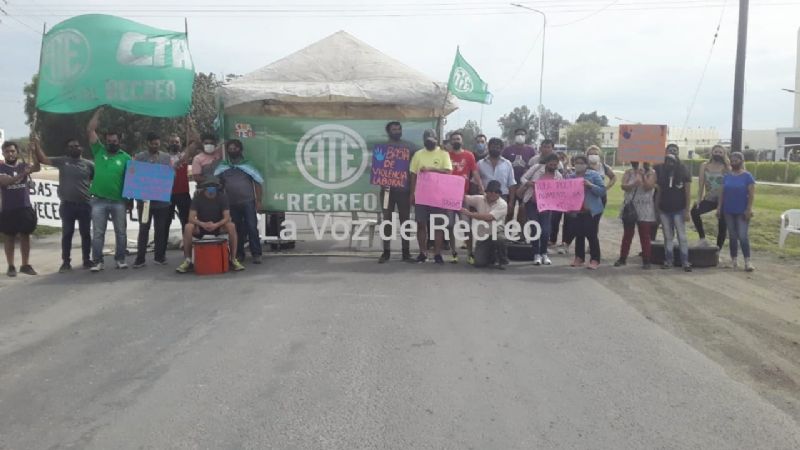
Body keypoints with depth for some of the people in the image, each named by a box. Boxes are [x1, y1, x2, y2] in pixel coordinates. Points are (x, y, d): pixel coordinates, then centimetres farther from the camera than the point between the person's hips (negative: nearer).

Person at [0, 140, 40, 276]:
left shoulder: (23, 165, 6)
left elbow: (37, 167, -14)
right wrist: (22, 174, -35)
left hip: (25, 207, 2)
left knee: (25, 235, 6)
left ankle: (25, 265, 13)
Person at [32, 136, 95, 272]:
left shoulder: (89, 164, 6)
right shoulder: (62, 161, 8)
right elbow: (43, 159, 5)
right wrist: (37, 145, -6)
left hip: (85, 205, 0)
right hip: (67, 205, 0)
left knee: (86, 233, 6)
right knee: (67, 234, 4)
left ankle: (87, 260, 14)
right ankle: (66, 262, 10)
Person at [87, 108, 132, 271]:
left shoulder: (125, 157, 4)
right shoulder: (99, 151, 7)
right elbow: (90, 130, 4)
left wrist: (131, 200, 1)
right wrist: (98, 112, 1)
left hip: (119, 201, 0)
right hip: (99, 200, 1)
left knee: (121, 232, 7)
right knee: (98, 233, 3)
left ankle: (120, 259, 17)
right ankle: (98, 261, 9)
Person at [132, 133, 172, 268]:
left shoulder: (167, 157, 10)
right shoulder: (139, 157, 5)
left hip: (162, 200, 2)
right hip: (144, 199, -1)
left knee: (161, 229, 6)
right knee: (144, 229, 1)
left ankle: (159, 256, 15)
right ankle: (140, 258, 4)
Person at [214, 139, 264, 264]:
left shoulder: (248, 165, 6)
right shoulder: (222, 167, 11)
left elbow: (258, 183, 2)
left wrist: (259, 201, -4)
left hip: (248, 202, -2)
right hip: (232, 204, 3)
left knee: (252, 227, -8)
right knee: (236, 229, 7)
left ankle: (256, 254, -5)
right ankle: (239, 254, 15)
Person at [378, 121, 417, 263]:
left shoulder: (410, 146, 6)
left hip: (404, 189, 0)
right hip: (388, 188, 0)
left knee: (405, 220, 5)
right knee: (387, 220, 3)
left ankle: (406, 252, 12)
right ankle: (386, 252, 8)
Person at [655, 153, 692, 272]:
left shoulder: (684, 173, -4)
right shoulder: (661, 173, 6)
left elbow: (687, 193, -6)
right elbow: (658, 192, 9)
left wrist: (687, 210, -11)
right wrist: (656, 208, 5)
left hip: (679, 210, -3)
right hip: (664, 210, 4)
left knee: (682, 237, -2)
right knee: (667, 237, 8)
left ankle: (685, 262, 1)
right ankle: (668, 261, 13)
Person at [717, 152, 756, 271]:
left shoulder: (747, 176, -4)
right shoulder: (727, 176, 8)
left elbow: (752, 194, -8)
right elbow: (722, 193, 10)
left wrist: (749, 209, -15)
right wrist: (719, 207, 4)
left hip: (742, 211, -4)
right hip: (729, 211, 4)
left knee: (743, 236, -9)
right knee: (732, 236, 9)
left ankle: (747, 261, -5)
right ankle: (734, 260, 15)